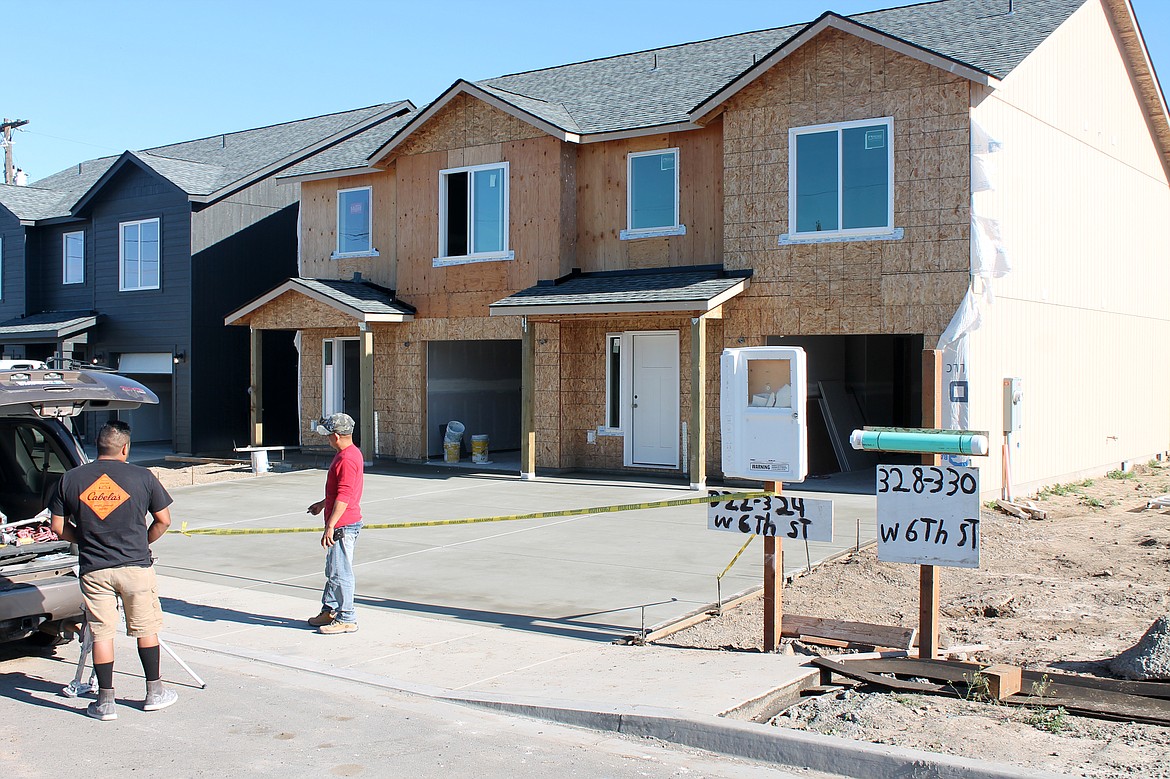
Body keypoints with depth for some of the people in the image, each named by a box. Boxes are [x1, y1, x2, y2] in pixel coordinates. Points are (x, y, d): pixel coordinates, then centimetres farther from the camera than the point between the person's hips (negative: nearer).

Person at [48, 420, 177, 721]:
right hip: (136, 566, -1)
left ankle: (105, 702, 11)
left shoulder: (70, 479, 0)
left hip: (93, 569, 1)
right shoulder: (142, 477, -4)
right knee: (146, 629, 13)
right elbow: (163, 521, 1)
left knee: (102, 634, 8)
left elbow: (58, 527, 4)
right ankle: (154, 693, 22)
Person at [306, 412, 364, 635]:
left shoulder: (347, 459, -22)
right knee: (333, 570, 19)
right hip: (342, 524, 11)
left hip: (343, 526, -11)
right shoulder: (349, 453, 12)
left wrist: (330, 526, -25)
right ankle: (329, 611, 30)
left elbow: (344, 496, -26)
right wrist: (323, 504, 38)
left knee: (340, 573, -3)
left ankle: (346, 620, 5)